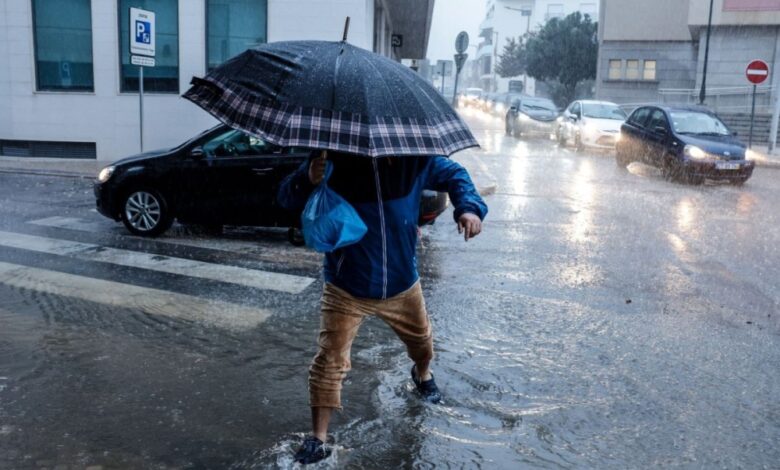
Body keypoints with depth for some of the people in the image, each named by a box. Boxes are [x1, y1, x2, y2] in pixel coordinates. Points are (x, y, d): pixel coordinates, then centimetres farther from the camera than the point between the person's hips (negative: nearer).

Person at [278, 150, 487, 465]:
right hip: (347, 287, -3)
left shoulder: (413, 157, -10)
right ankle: (318, 439, 9)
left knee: (421, 342, 25)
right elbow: (286, 198, -13)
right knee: (329, 360, -6)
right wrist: (308, 180, -38)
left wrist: (469, 207, -16)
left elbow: (453, 174, 5)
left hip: (402, 282, 3)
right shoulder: (333, 158, -15)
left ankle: (422, 374, 60)